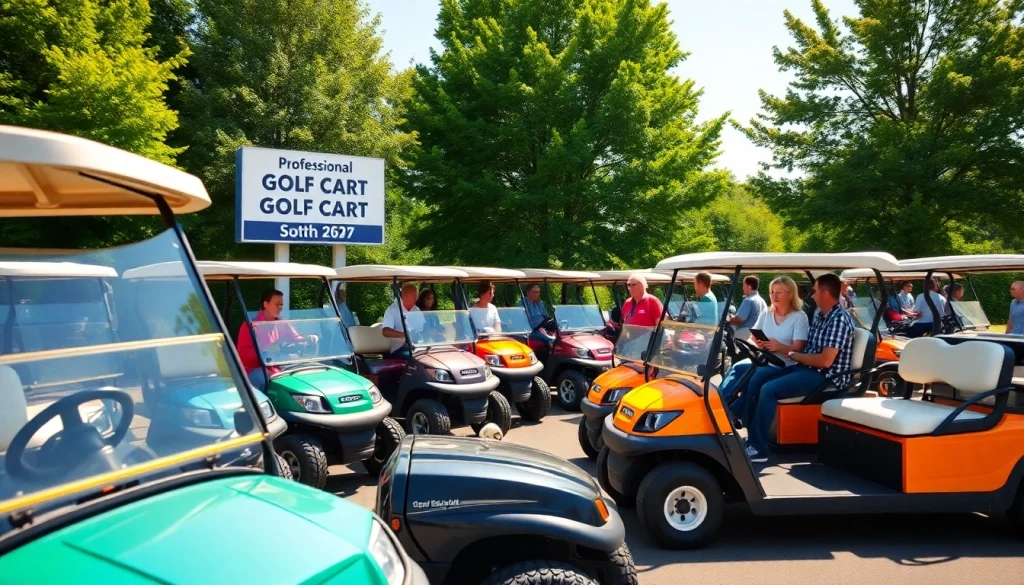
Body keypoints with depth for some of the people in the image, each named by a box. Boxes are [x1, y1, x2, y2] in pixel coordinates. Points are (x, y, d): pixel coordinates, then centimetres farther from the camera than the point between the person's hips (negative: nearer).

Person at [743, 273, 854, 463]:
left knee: (768, 390, -26)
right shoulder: (820, 315, 14)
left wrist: (792, 354, -13)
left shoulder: (839, 319, -16)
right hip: (807, 368, 10)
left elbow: (825, 360, -23)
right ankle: (753, 438, 4)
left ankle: (758, 449, -18)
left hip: (826, 377, -10)